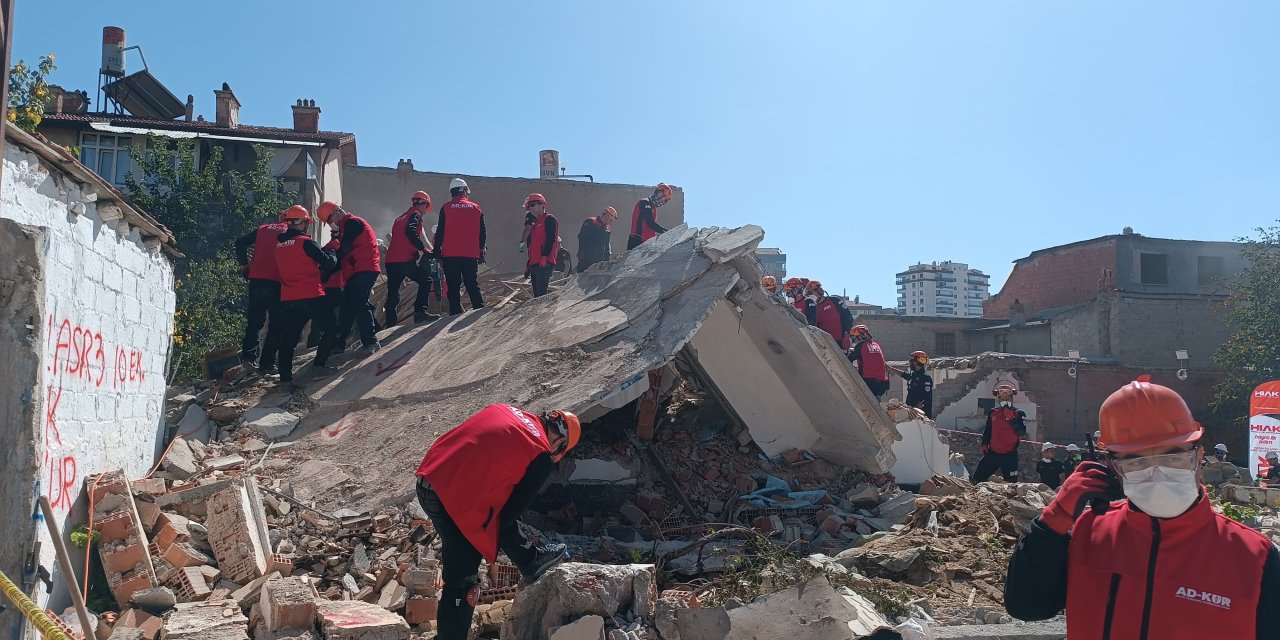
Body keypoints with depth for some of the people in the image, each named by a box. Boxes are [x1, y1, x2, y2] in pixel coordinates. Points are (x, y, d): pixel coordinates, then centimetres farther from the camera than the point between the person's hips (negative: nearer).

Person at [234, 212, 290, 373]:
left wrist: (245, 266, 15)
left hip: (257, 280, 4)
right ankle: (267, 363, 1)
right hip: (278, 283, -3)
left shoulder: (263, 229, 16)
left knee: (254, 321, 16)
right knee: (276, 325, 5)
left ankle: (248, 356, 5)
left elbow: (240, 243, 12)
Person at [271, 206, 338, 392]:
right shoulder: (305, 242, -9)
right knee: (330, 328, 10)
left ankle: (285, 379, 4)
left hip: (287, 298, 6)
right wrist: (331, 254, 16)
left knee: (288, 339, 8)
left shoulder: (279, 243, 10)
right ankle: (319, 365, 1)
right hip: (311, 296, -6)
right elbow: (328, 263, -6)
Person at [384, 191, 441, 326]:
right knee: (426, 279, 0)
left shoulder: (400, 218, 27)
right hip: (405, 260, -9)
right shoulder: (416, 215, 0)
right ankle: (420, 312, -12)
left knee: (392, 292, 10)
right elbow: (411, 233, -17)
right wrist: (424, 250, -13)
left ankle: (390, 322, 9)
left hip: (391, 260, 9)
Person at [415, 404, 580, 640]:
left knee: (500, 512, 28)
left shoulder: (504, 410, 14)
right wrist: (485, 535, 18)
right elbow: (514, 507, 2)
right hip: (457, 502, -8)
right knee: (460, 583, 6)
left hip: (429, 479, 8)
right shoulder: (541, 458, -3)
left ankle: (531, 561, 43)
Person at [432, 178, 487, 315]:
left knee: (453, 288, 0)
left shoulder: (446, 208, 2)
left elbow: (440, 233, 1)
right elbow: (482, 233, 10)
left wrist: (438, 254, 6)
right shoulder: (476, 208, 7)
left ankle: (456, 315, -5)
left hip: (450, 255, -2)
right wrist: (481, 252, 18)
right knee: (473, 285, 10)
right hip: (471, 255, 2)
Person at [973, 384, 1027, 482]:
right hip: (992, 453, 3)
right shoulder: (992, 413, 8)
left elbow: (1022, 432, -16)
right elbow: (987, 430, 20)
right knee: (978, 478, -2)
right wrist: (984, 444, 10)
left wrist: (1011, 418, -23)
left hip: (1010, 455, -3)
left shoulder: (1019, 414, -2)